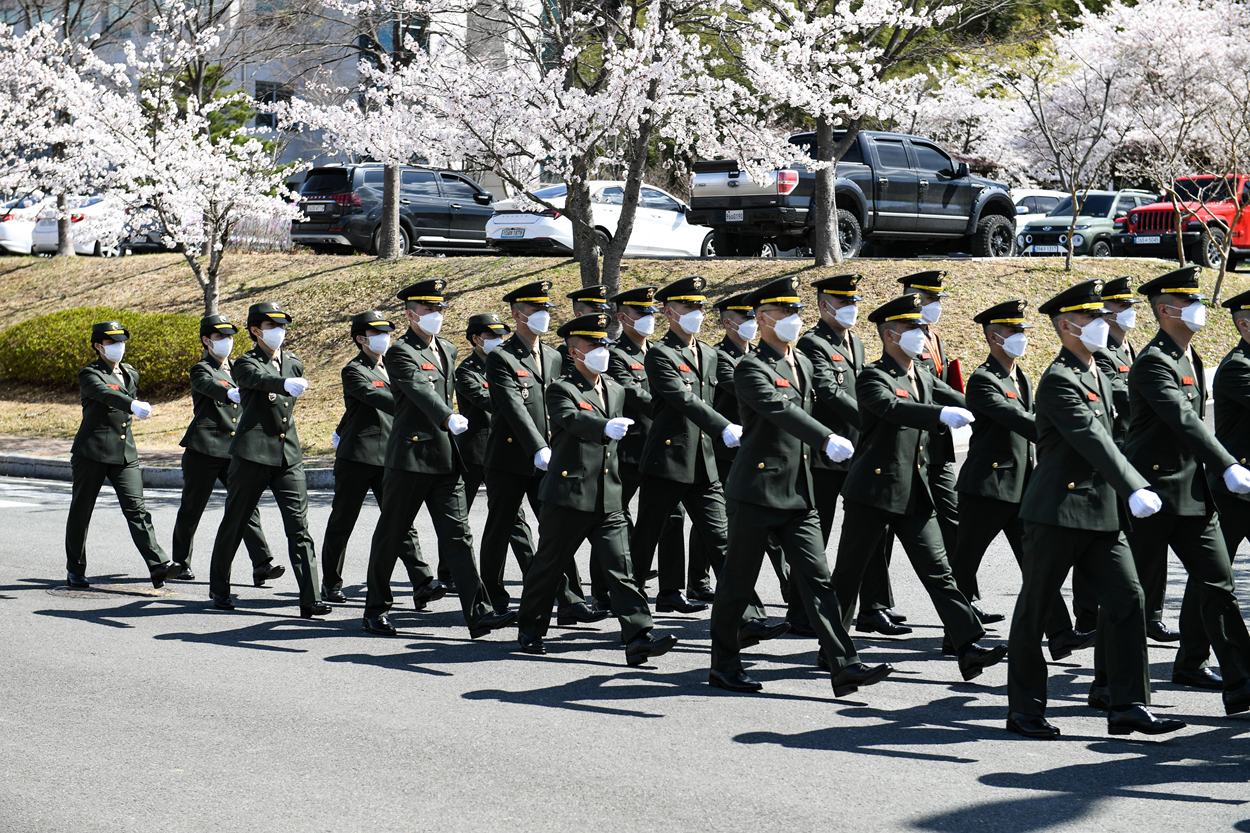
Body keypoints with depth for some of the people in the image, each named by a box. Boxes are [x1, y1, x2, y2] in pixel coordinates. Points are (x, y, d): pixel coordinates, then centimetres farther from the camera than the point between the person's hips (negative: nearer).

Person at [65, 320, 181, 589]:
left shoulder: (130, 374, 15)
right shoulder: (90, 375, -6)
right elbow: (106, 394, -27)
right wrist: (133, 405, -44)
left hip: (125, 454, 4)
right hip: (92, 452, -4)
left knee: (136, 509, -8)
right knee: (81, 510, 6)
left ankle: (158, 566, -20)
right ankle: (75, 570, 20)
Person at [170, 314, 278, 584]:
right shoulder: (202, 370, -6)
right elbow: (212, 387, -30)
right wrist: (233, 394, -48)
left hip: (235, 450, 5)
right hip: (204, 449, -5)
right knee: (192, 509, 6)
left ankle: (262, 564, -17)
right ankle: (180, 563, 22)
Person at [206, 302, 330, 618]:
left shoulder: (294, 363, 14)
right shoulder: (246, 364, -4)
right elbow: (261, 379, -29)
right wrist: (286, 384, -45)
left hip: (289, 456, 4)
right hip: (252, 455, -4)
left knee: (299, 528, -7)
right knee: (234, 524, 8)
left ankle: (310, 600, -11)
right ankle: (219, 589, 27)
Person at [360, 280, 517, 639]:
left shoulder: (448, 349, 15)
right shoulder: (400, 353, -10)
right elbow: (420, 391, -28)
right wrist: (448, 419, -43)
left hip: (446, 460, 6)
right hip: (410, 457, -6)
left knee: (458, 535, -3)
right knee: (391, 535, 6)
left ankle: (478, 613, -10)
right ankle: (376, 609, 19)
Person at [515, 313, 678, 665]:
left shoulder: (616, 391, 15)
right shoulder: (561, 390, -6)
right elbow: (573, 419, -28)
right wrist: (605, 427, -46)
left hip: (608, 500, 5)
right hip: (568, 494, -5)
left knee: (621, 567, -6)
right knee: (549, 566, 7)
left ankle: (638, 638, -13)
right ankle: (530, 630, 24)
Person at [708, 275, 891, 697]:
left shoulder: (803, 364, 13)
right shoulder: (751, 368, -13)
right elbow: (781, 410, -29)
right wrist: (826, 439, -41)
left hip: (798, 493, 7)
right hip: (758, 488, -7)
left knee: (817, 578, -1)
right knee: (738, 583, 4)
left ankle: (844, 665, -6)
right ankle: (724, 665, 18)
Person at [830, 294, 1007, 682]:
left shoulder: (923, 377, 14)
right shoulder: (874, 377, -11)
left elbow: (965, 405, 17)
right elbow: (892, 407, -31)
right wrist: (941, 415, -45)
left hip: (914, 492, 6)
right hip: (873, 490, -6)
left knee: (938, 570, -2)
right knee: (848, 572, 5)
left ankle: (967, 647, -8)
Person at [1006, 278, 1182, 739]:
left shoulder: (1099, 377, 15)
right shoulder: (1058, 381, -14)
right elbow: (1092, 441, -26)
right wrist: (1136, 488, -34)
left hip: (1101, 513, 8)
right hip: (1057, 511, -8)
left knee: (1126, 599, -1)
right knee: (1034, 610, 2)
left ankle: (1127, 705, 1)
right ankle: (1024, 708, 11)